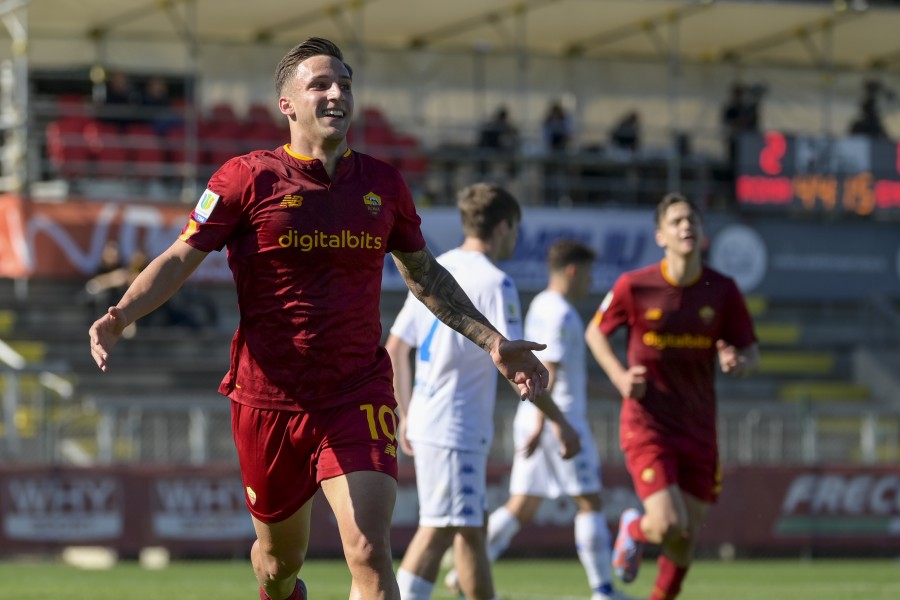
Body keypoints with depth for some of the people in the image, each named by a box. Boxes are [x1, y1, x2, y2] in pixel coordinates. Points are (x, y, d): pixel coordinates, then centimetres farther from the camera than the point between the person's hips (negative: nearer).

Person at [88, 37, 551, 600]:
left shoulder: (383, 183, 5)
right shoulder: (249, 178, -5)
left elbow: (424, 273, 19)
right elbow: (180, 259, -5)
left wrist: (494, 342, 15)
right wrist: (120, 315, -23)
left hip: (359, 398, 1)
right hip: (267, 400, -1)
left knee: (370, 554, -17)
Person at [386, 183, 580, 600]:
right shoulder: (493, 283, -13)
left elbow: (395, 349, 15)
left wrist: (407, 415, 21)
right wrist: (559, 421, -10)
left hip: (425, 420, 9)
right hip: (453, 428, -9)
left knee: (471, 530, 16)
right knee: (438, 531, -12)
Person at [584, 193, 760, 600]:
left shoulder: (722, 291, -2)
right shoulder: (634, 286, -8)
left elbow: (751, 352, 6)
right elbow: (595, 332, 8)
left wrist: (738, 363, -18)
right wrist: (619, 376, -9)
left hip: (698, 430, 3)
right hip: (647, 425, -3)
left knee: (686, 538, 7)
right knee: (668, 526, -17)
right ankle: (635, 528, 20)